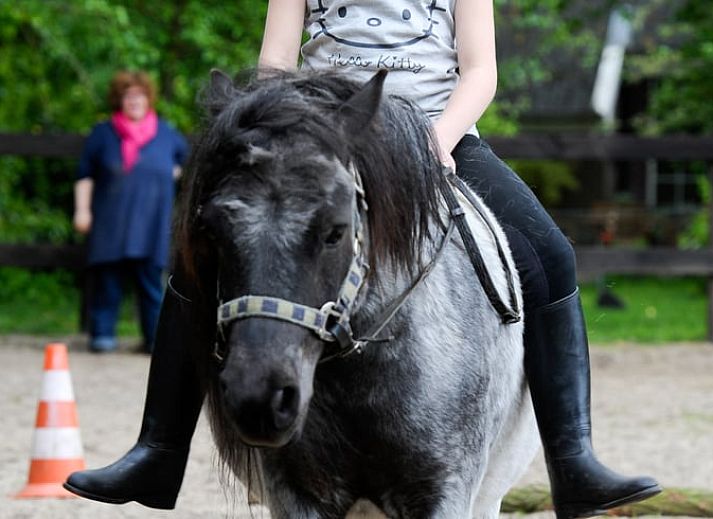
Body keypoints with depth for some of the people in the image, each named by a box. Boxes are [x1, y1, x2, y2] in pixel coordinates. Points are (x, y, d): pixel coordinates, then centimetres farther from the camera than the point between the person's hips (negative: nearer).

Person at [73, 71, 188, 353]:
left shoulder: (165, 134, 9)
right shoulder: (103, 134, 5)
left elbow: (186, 155, 29)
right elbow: (85, 176, 7)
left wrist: (172, 175, 15)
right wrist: (82, 209, -1)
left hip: (151, 226, 1)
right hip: (110, 223, -1)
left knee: (152, 280, -2)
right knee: (107, 278, -1)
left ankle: (156, 338, 1)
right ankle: (102, 334, 5)